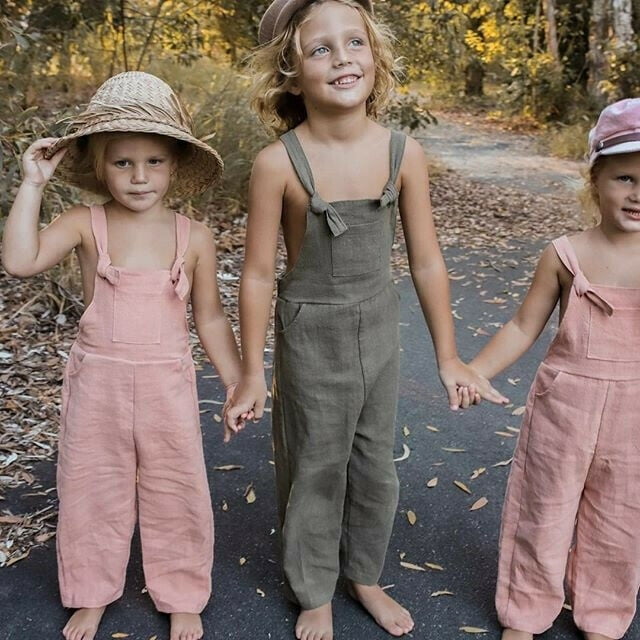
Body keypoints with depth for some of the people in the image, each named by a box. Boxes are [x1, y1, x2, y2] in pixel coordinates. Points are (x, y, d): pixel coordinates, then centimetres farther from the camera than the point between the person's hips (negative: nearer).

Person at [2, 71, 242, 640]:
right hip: (97, 380, 0)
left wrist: (236, 382, 4)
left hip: (167, 384, 0)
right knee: (90, 490, 14)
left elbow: (210, 318, 5)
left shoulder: (194, 238, -3)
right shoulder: (86, 225, -6)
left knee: (177, 494, 11)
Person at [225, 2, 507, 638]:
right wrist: (252, 372, -6)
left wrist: (447, 355, 3)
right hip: (311, 334, -3)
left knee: (375, 467, 18)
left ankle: (365, 576, 43)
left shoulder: (405, 154, -11)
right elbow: (258, 275, -11)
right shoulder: (278, 164, -19)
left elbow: (426, 262, -3)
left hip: (379, 330, 3)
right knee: (314, 470, 13)